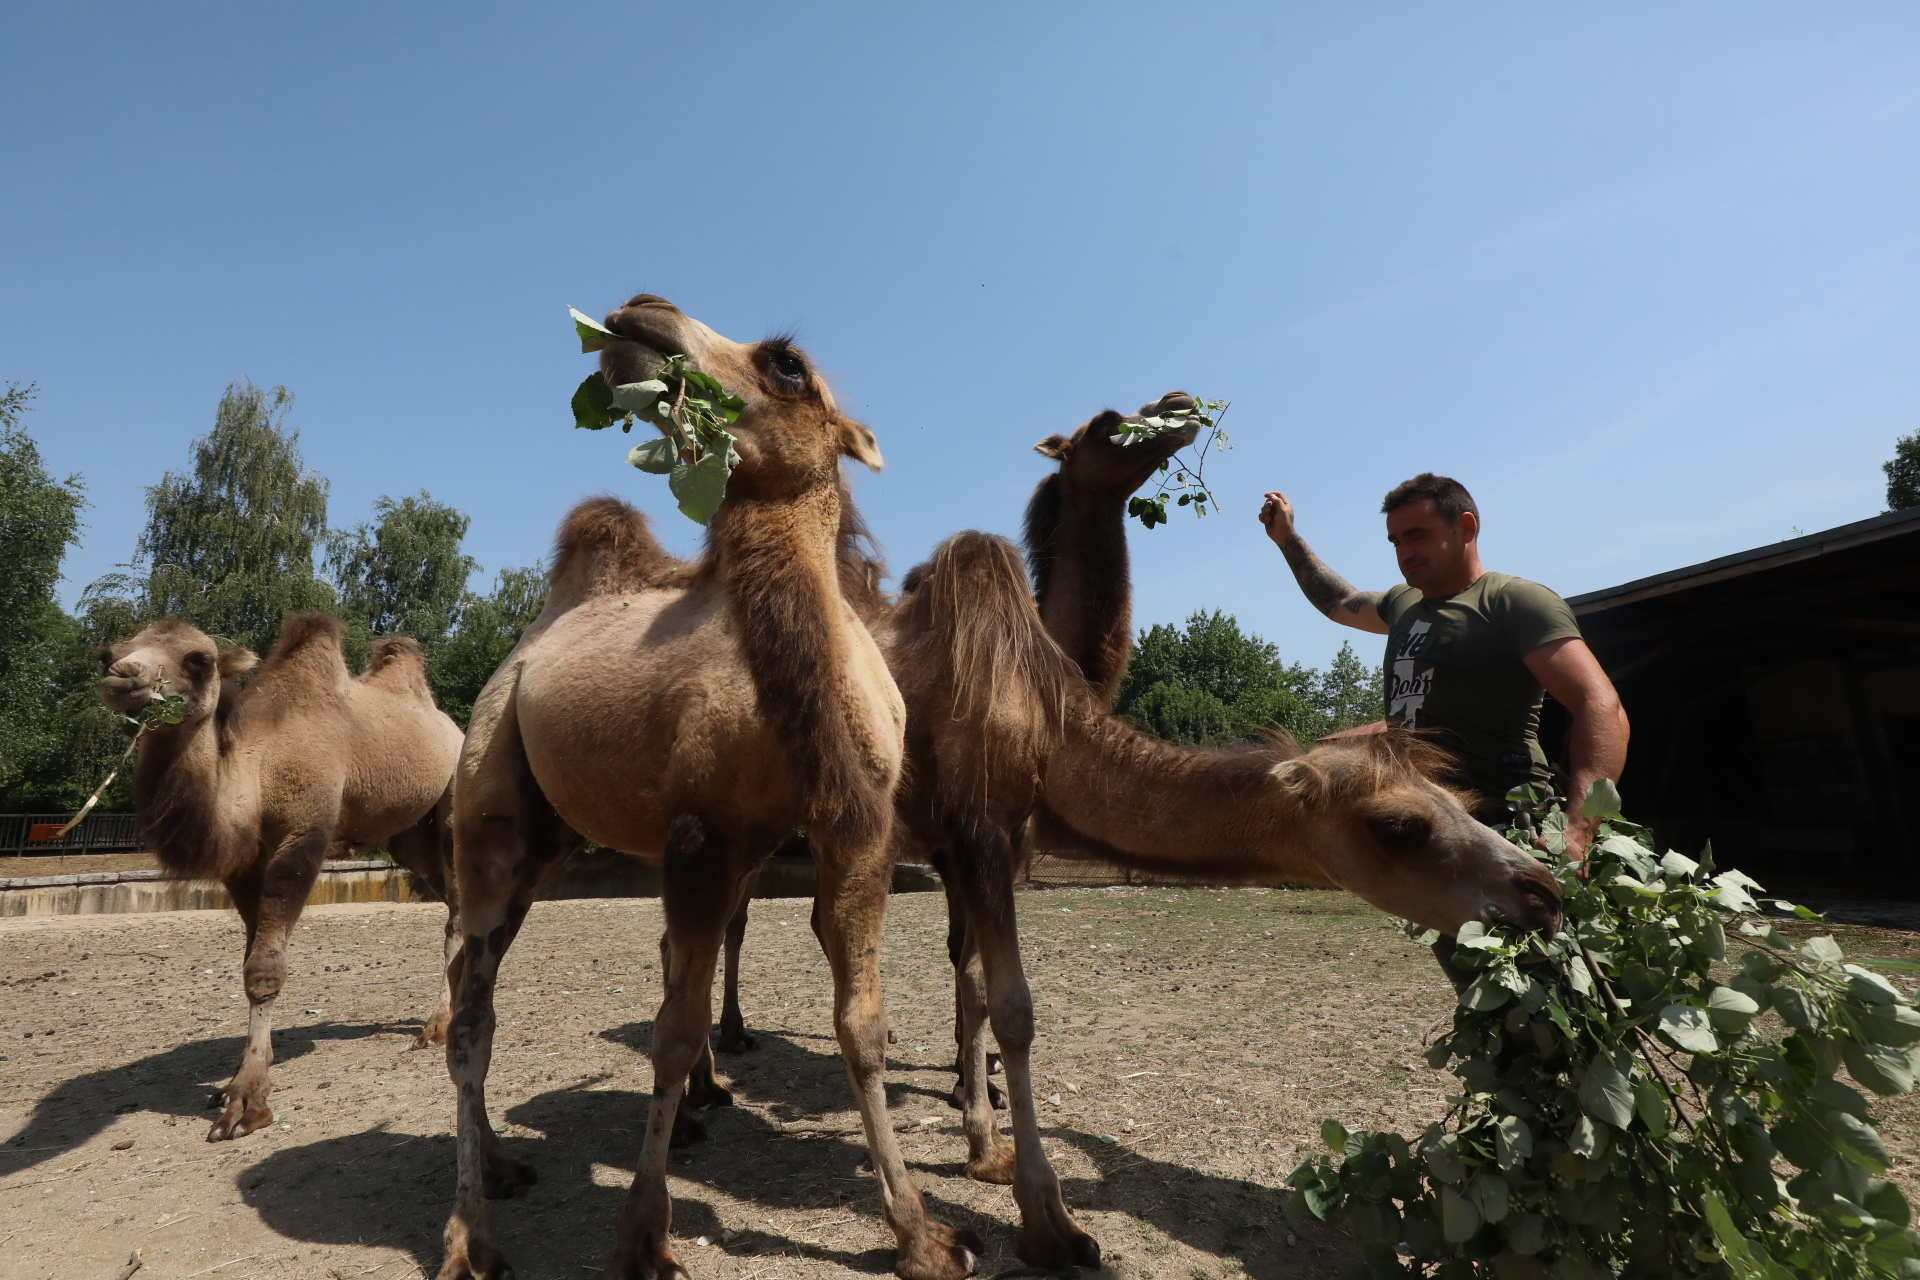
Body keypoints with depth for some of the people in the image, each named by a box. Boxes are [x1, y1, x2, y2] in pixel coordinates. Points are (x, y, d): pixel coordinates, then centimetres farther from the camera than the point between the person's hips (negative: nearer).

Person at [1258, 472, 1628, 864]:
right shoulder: (1403, 603, 15)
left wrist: (1575, 834, -32)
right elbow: (1339, 602, 38)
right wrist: (1287, 537, 33)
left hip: (1501, 825, -7)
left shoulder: (1514, 599, -9)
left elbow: (1601, 707, -19)